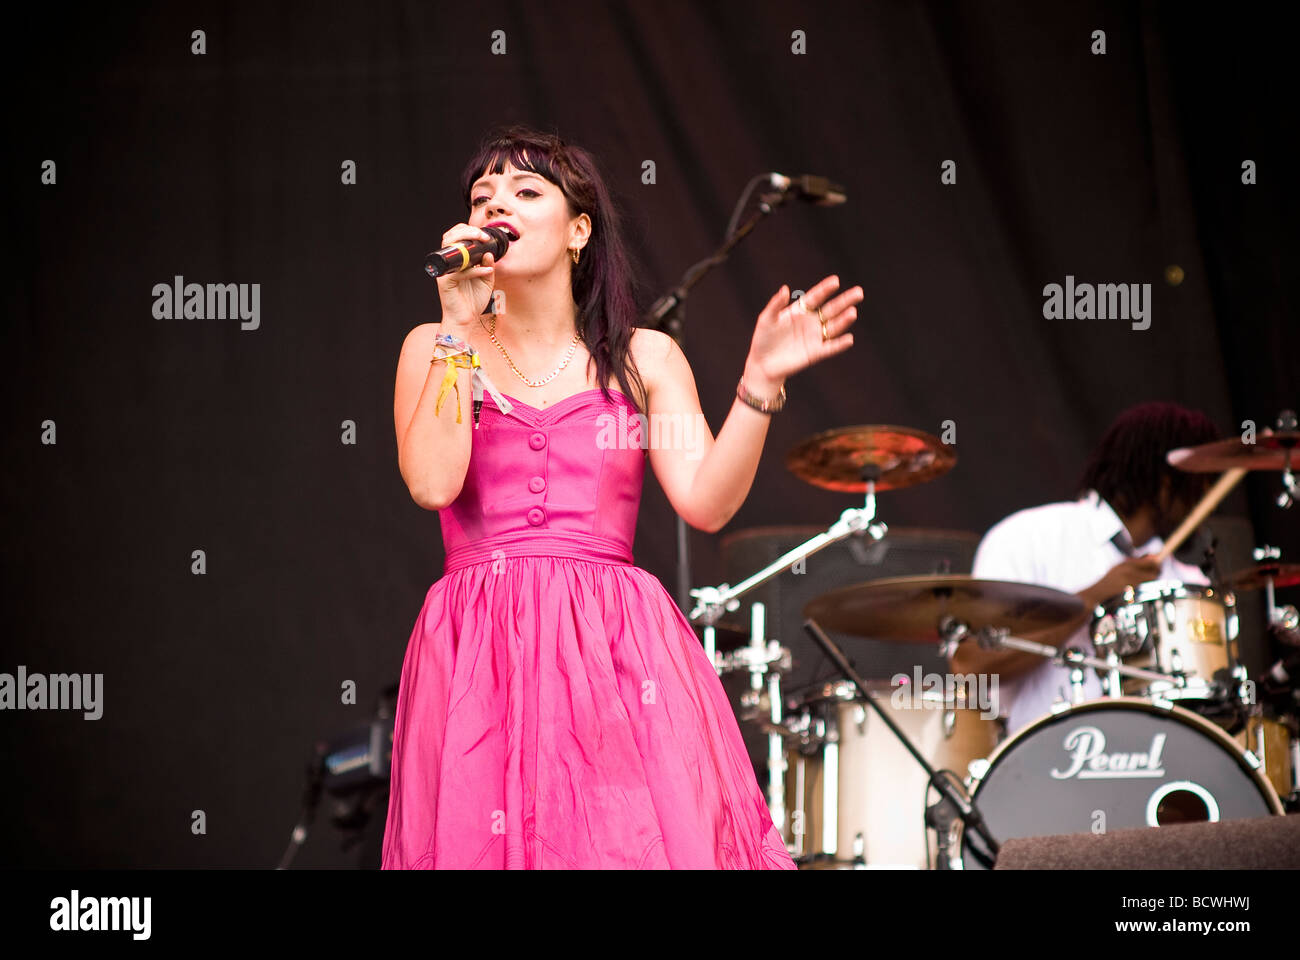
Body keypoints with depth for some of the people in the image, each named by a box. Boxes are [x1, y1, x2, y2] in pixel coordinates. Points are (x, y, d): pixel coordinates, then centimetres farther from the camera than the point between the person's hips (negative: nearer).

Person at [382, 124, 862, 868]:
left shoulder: (644, 358, 11)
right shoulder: (435, 348, 10)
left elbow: (706, 500, -1)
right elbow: (433, 482, -8)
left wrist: (761, 382, -12)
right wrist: (460, 327, -6)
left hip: (618, 655, 0)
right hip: (480, 660, 0)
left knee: (638, 837, -10)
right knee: (487, 831, -7)